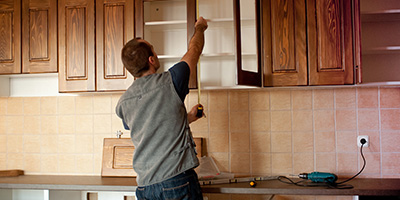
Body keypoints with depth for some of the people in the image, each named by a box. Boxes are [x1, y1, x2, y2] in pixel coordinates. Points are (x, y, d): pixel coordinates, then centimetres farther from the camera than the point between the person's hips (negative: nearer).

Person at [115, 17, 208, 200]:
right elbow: (194, 49, 9)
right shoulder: (169, 82, -10)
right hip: (178, 182, -5)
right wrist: (200, 27, 27)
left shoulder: (123, 103, 5)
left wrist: (187, 118, 27)